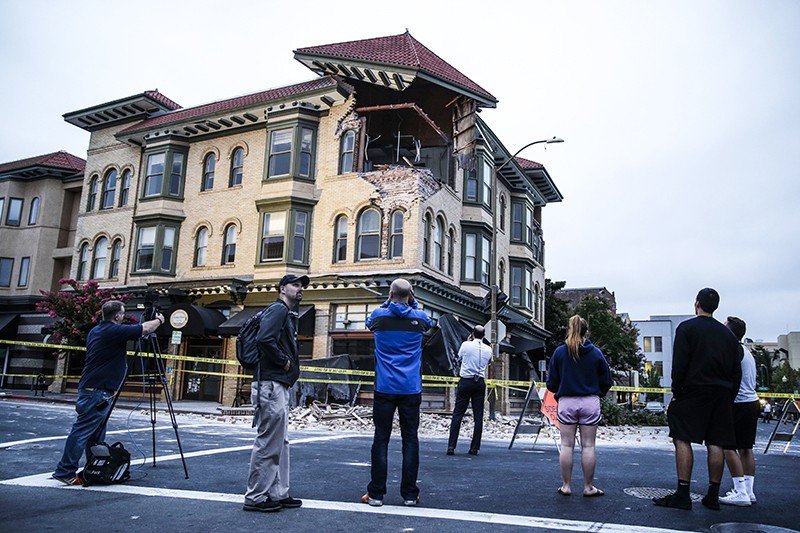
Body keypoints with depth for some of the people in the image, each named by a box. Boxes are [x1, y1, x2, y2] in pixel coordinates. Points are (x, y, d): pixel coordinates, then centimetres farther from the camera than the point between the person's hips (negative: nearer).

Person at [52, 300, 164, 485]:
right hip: (98, 392, -10)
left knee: (96, 435, 13)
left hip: (90, 389, 10)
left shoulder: (96, 331, 12)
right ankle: (65, 471, -4)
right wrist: (159, 320, 8)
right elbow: (145, 329, -8)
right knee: (82, 431, -7)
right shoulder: (114, 331, -14)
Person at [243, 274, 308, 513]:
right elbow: (264, 339, -24)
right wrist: (284, 361, -15)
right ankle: (255, 497, 4)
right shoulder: (278, 309, -9)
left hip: (280, 385, 11)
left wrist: (290, 363, 6)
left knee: (281, 442, 14)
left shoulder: (288, 314, 21)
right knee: (268, 442, -4)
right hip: (271, 383, -11)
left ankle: (278, 494, 20)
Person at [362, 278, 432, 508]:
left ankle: (376, 494, 5)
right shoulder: (419, 318, 1)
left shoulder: (380, 315, -1)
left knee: (381, 439, 3)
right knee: (410, 439, 5)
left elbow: (370, 322, 24)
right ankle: (409, 494, 8)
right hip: (411, 388, 1)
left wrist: (389, 302, 20)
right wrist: (412, 302, 19)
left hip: (385, 387, 0)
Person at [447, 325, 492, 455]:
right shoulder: (488, 349, 2)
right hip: (480, 383, 2)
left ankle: (451, 446, -7)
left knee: (458, 413, -1)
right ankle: (474, 448, 6)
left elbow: (459, 358, 15)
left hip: (465, 381, -2)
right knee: (478, 416, 6)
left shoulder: (466, 345, -3)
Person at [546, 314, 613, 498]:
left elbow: (551, 383, 0)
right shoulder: (596, 353, -1)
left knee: (567, 445, 6)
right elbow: (606, 382, 4)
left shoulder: (559, 352, -2)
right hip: (590, 402, 0)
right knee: (588, 446, 6)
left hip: (566, 402, 0)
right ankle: (588, 487, 13)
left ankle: (566, 486, 12)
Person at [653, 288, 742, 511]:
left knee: (682, 440, -5)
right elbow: (736, 371, 13)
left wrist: (676, 392, -3)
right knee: (715, 443, 6)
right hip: (721, 396, 6)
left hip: (693, 392, -6)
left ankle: (682, 495, -8)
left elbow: (679, 364, -10)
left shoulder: (687, 328, -3)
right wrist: (729, 397, 17)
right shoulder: (727, 333, 15)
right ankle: (713, 496, 10)